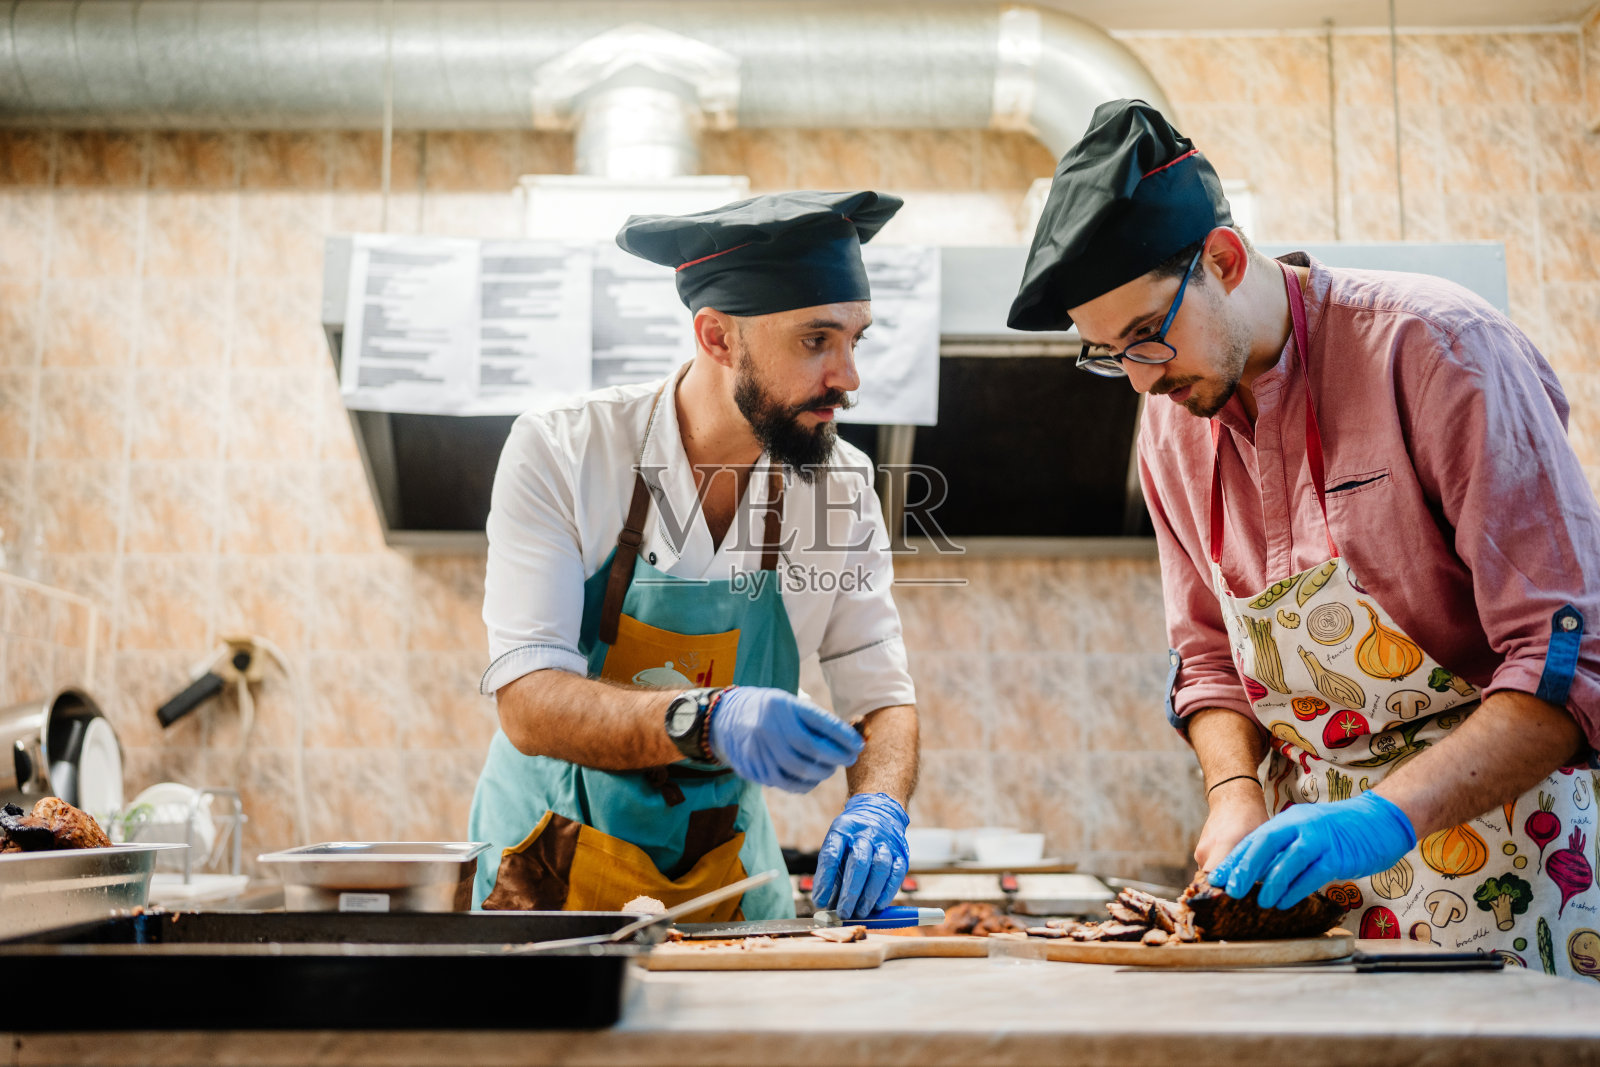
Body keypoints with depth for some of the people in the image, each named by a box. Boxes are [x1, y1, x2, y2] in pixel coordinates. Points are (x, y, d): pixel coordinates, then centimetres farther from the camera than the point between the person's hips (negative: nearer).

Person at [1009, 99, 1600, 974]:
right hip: (1312, 855, 4)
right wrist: (1237, 797, -6)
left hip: (1496, 830, -4)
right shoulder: (1171, 422, 4)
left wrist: (1390, 816, -26)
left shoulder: (1438, 349, -14)